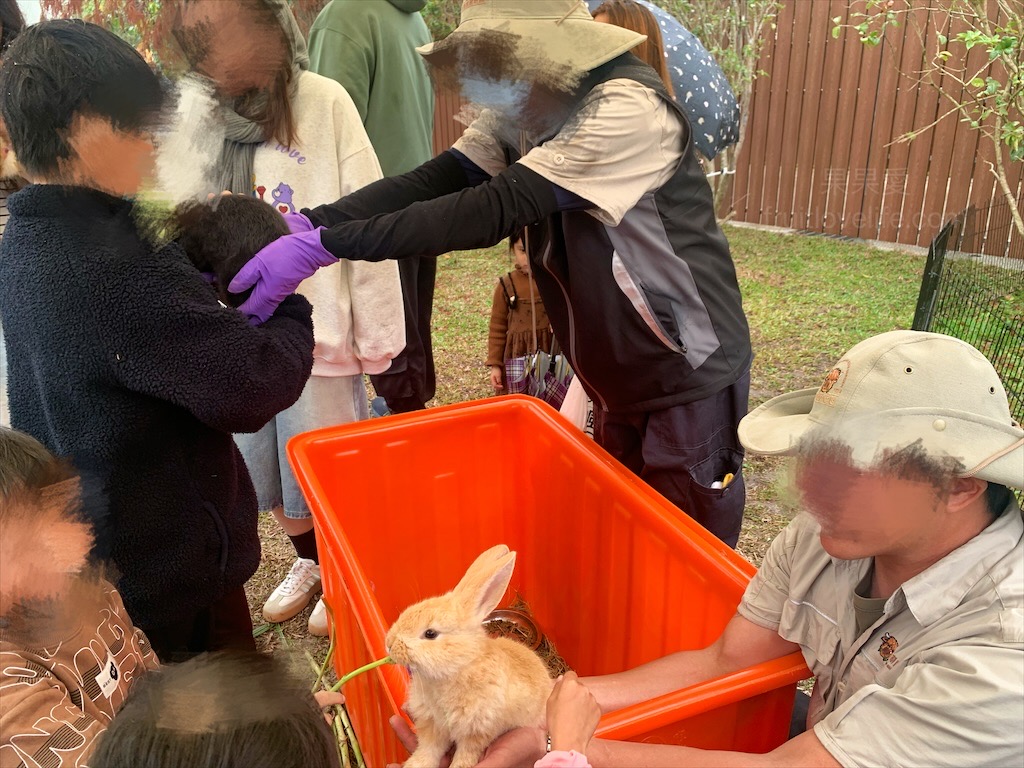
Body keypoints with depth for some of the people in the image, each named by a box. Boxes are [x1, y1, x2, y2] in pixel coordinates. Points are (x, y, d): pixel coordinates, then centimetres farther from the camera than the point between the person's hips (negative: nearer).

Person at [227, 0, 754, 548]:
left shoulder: (628, 109, -25)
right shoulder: (527, 107, 1)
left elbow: (492, 210, -32)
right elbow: (433, 181, -8)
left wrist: (323, 246, -33)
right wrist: (305, 227, -21)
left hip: (690, 380, -7)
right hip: (618, 382, 7)